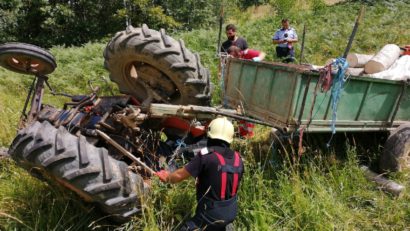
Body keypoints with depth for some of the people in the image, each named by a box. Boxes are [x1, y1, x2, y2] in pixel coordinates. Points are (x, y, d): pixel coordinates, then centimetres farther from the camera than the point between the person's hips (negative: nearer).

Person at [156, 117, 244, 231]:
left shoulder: (206, 155, -20)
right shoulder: (237, 158, -2)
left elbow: (180, 175, -9)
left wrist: (168, 177, 11)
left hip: (211, 213, -7)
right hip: (231, 212, 7)